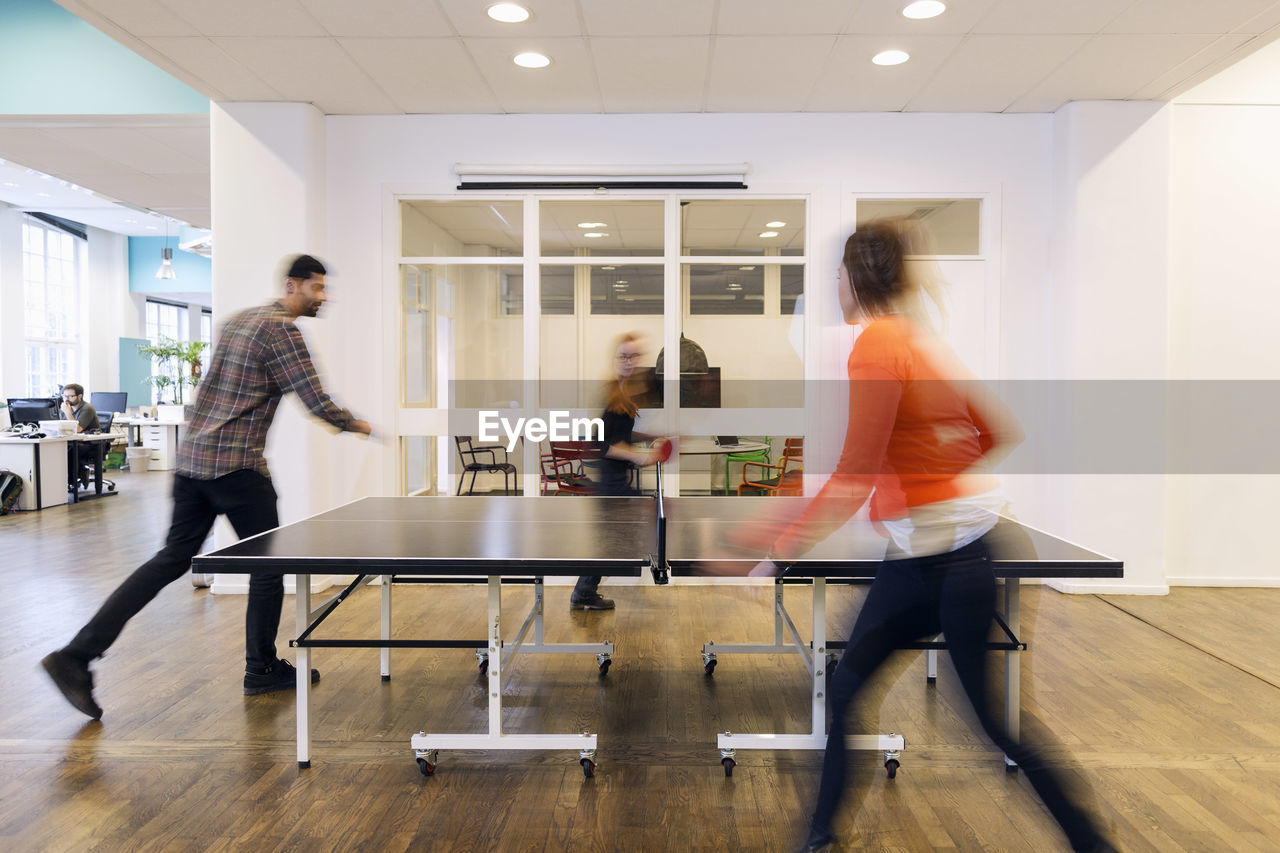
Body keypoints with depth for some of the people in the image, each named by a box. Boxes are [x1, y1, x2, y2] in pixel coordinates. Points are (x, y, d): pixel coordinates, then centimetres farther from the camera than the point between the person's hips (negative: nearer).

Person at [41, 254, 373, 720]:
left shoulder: (236, 320, 17)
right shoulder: (282, 329, -12)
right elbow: (317, 401, -14)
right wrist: (357, 425, 0)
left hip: (192, 455, 9)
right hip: (236, 464, -8)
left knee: (173, 558, 11)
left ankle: (76, 654, 7)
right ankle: (262, 669, 17)